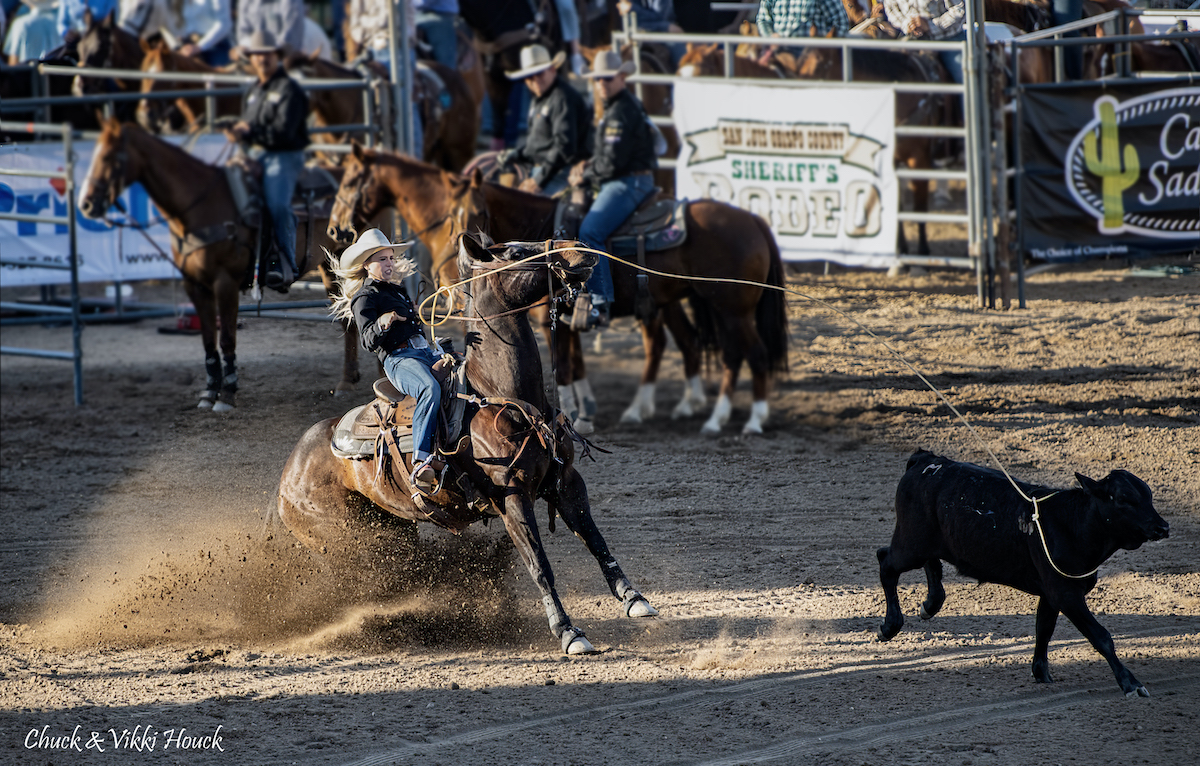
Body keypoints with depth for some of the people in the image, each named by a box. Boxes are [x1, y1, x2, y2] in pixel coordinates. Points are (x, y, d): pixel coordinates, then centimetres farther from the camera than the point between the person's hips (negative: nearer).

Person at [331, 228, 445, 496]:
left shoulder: (398, 290, 26)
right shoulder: (364, 298, 1)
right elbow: (368, 340, -12)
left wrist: (438, 356, 27)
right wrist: (381, 324, -31)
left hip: (426, 352, 9)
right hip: (398, 358, -9)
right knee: (430, 389, -38)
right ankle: (421, 463, -50)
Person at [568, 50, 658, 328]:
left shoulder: (622, 113, -17)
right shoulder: (618, 106, 18)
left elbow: (613, 162, -22)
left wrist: (586, 178, -8)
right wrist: (589, 165, 11)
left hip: (627, 183, -11)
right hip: (625, 181, 11)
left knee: (590, 232, -24)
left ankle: (599, 303, -31)